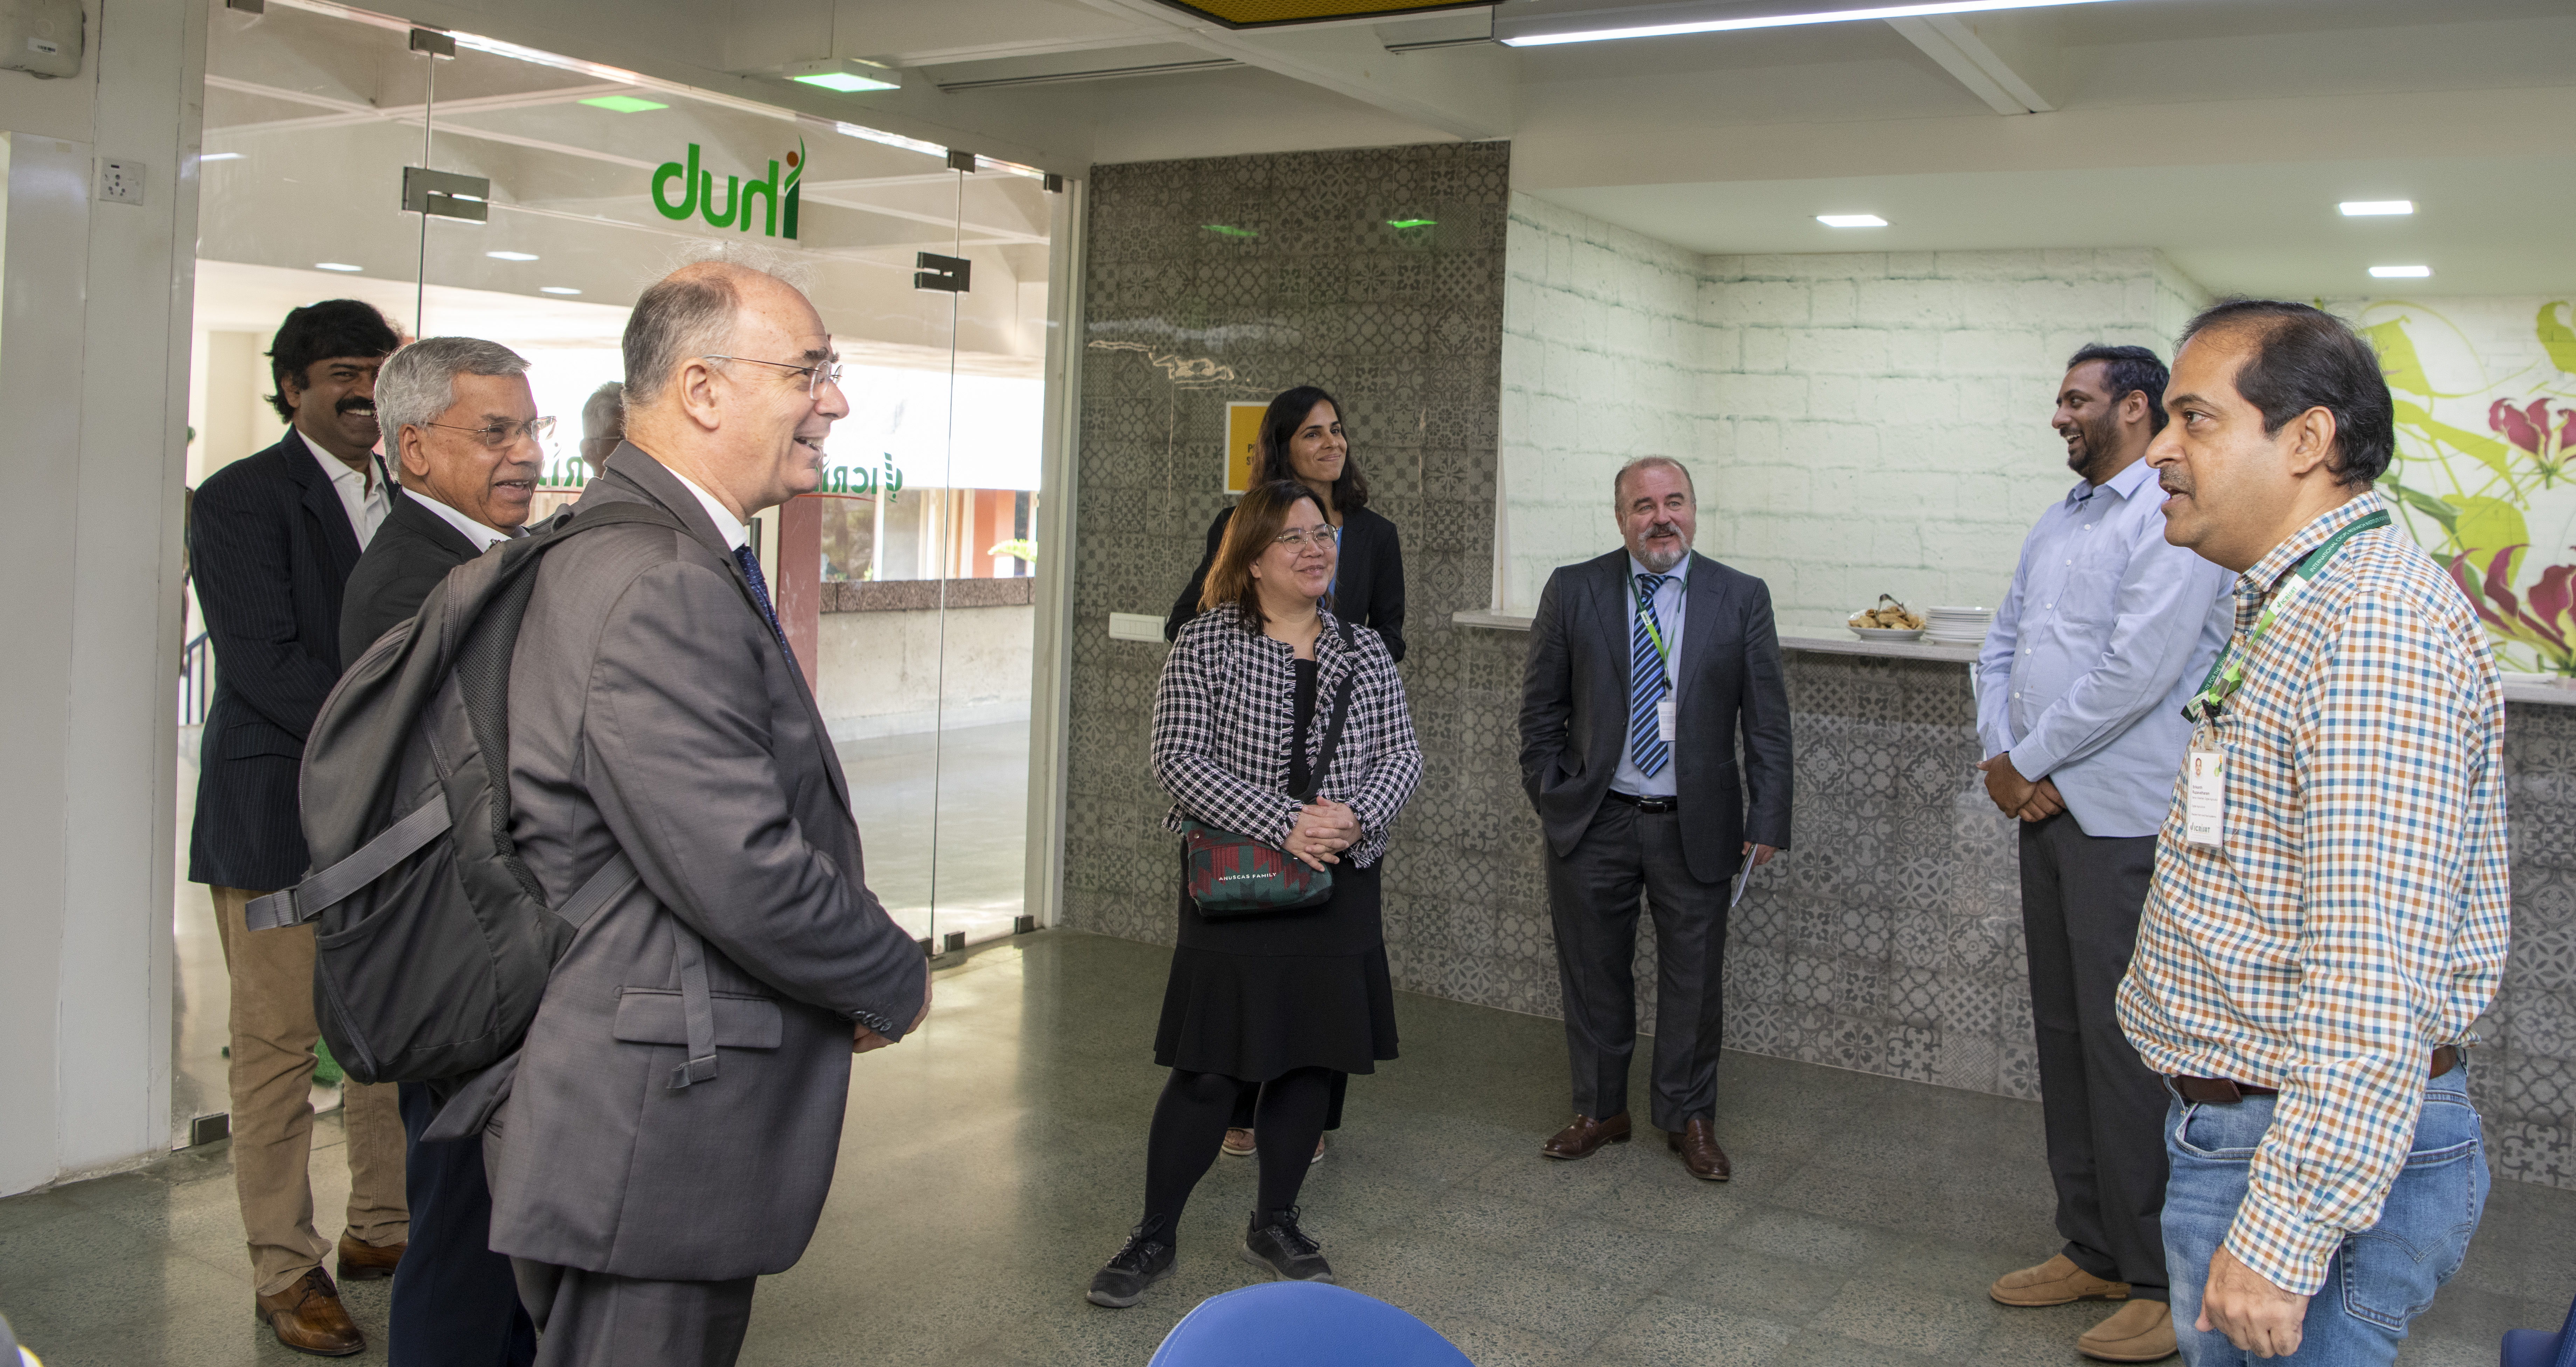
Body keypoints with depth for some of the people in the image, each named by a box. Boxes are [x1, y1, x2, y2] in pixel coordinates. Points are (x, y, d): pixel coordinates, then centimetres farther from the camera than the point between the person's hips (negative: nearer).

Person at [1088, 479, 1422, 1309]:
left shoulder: (1364, 652, 8)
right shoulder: (1206, 643, -5)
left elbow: (1402, 755, 5)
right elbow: (1179, 760, -12)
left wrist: (1354, 817, -15)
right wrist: (1284, 824, -20)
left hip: (1340, 886, 4)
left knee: (1313, 1056, 11)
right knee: (1212, 1070, -3)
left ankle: (1274, 1224, 28)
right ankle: (1156, 1235, 13)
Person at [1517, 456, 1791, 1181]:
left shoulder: (1741, 598, -1)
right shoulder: (1574, 591, -1)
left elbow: (1767, 719, 1)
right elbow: (1541, 707, 5)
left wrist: (1767, 818, -4)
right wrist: (1550, 796, -1)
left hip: (1696, 825, 0)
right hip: (1593, 822, 0)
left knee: (1694, 979, 9)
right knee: (1593, 974, 11)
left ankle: (1690, 1119, 26)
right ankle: (1600, 1110, 29)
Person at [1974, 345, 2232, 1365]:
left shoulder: (2172, 518, -12)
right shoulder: (2057, 524, 16)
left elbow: (2137, 671, -21)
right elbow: (2002, 647, 15)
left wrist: (2024, 760, -12)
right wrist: (2001, 760, -1)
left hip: (2129, 822, -9)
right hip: (2051, 812, 9)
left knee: (2128, 1045, -5)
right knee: (2065, 1037, 14)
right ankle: (2093, 1250, 26)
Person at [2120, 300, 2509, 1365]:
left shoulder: (2377, 634, -23)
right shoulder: (2300, 605, 13)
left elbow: (2372, 989, -28)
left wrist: (2284, 1237, -27)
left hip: (2321, 1152, -10)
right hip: (2237, 1121, 10)